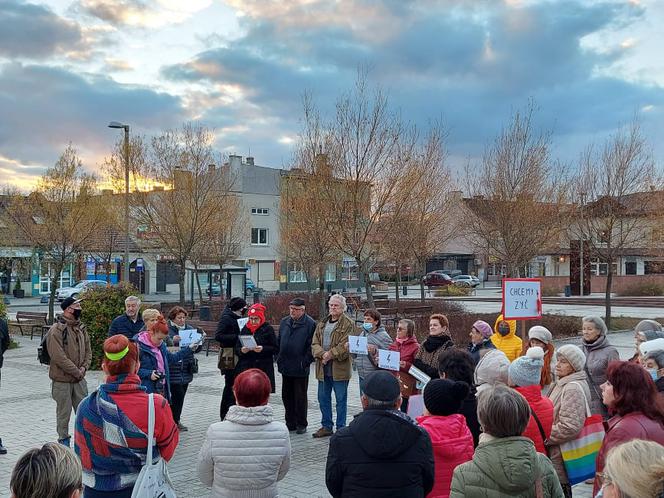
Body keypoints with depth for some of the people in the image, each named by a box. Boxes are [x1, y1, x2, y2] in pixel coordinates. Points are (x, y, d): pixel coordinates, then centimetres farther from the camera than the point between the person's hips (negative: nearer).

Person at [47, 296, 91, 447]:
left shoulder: (81, 328, 7)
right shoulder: (56, 330, -16)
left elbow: (88, 351, 11)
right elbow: (59, 357, -21)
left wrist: (84, 368, -6)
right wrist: (76, 371, -16)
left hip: (80, 379, 6)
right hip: (62, 380, -6)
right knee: (64, 412, 7)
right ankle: (64, 440, 21)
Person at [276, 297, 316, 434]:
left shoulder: (310, 324, -10)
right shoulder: (284, 322, 10)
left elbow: (312, 346, -12)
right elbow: (278, 341, 16)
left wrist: (306, 362, -14)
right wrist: (279, 358, 8)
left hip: (300, 368, -6)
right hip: (285, 367, 6)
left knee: (300, 397, 4)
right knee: (287, 396, 13)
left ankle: (301, 424, 16)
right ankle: (290, 423, 23)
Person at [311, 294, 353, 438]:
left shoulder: (348, 324, -5)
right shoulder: (322, 324, 14)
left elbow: (345, 345, -15)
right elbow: (315, 343, 6)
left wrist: (330, 354, -18)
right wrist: (322, 354, -12)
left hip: (339, 368, -6)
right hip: (323, 368, 6)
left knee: (340, 399, 3)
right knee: (323, 398, 13)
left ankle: (341, 428, 13)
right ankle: (326, 426, 26)